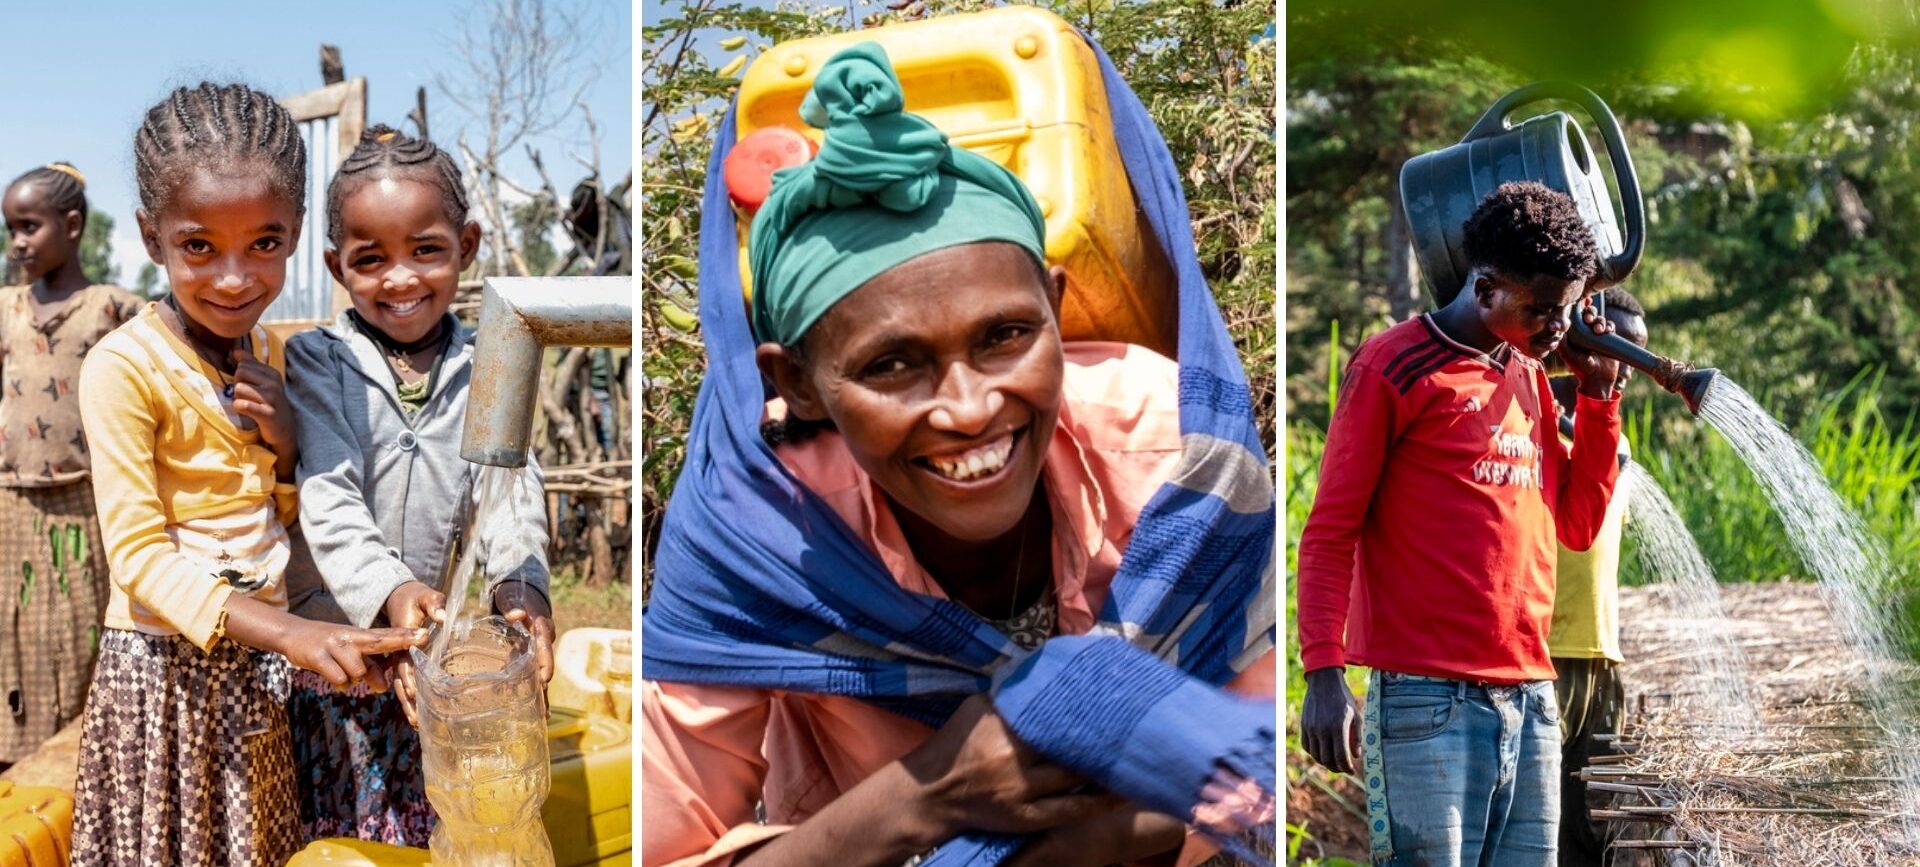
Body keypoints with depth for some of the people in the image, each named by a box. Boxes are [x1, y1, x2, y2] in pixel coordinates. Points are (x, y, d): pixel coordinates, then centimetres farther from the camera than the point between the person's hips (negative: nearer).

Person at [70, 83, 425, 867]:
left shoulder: (265, 352, 4)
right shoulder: (124, 366, -16)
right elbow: (140, 556, -20)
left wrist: (284, 441, -9)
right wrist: (290, 633, -33)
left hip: (257, 665, 6)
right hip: (164, 663, -5)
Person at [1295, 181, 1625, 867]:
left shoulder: (1531, 377, 18)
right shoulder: (1393, 366, -3)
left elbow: (1576, 525, 18)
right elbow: (1330, 532, -5)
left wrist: (1598, 392, 11)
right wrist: (1324, 671, -15)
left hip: (1531, 698, 7)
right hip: (1427, 699, -7)